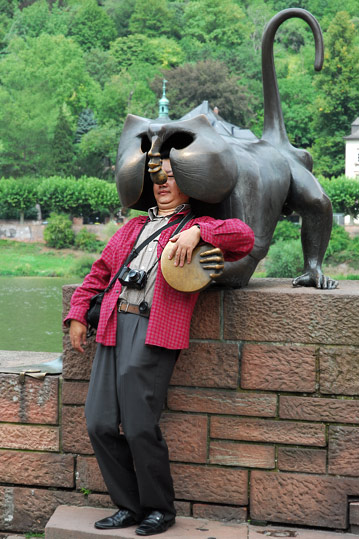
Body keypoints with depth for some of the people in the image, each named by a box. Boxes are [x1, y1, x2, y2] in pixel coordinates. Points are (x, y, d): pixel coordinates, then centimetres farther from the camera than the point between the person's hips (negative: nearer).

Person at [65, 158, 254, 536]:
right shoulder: (132, 228, 28)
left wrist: (197, 233, -20)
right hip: (113, 326, 6)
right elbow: (99, 273, 31)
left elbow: (244, 236, -8)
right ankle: (128, 507, 13)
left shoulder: (198, 226, 10)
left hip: (154, 332, -6)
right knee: (100, 424, -1)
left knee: (139, 427, -11)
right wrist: (77, 314, 21)